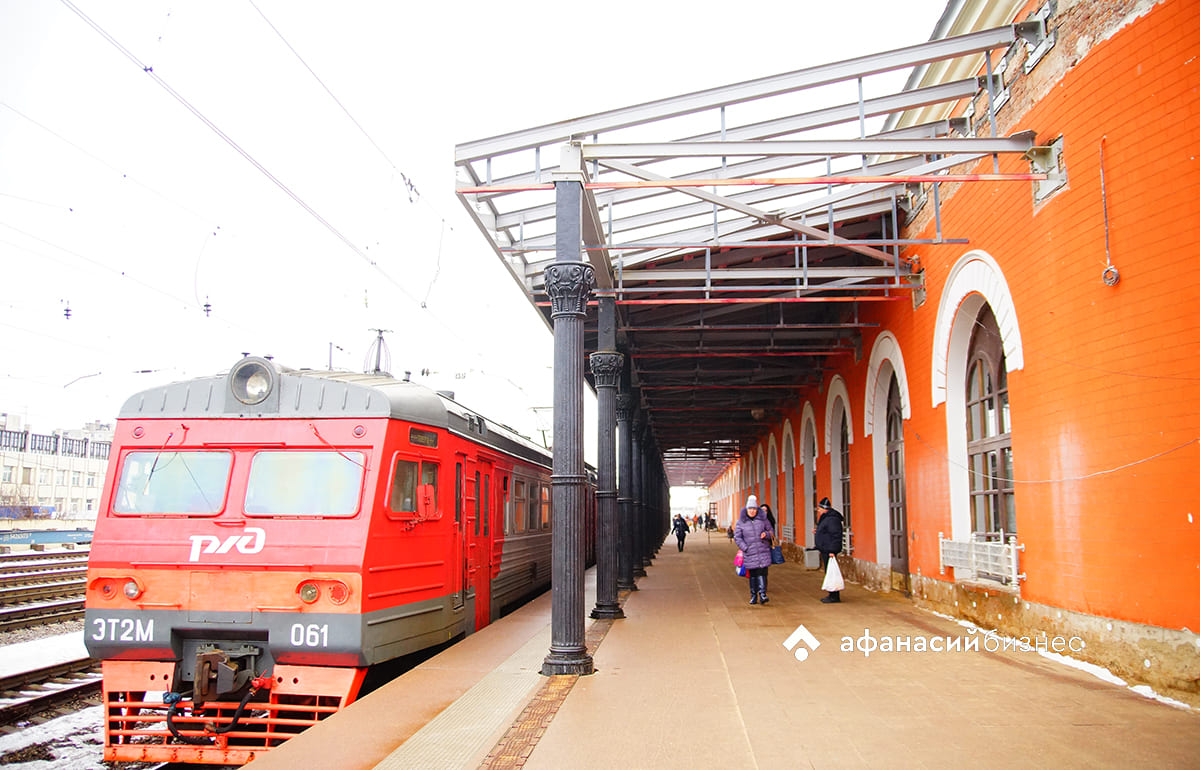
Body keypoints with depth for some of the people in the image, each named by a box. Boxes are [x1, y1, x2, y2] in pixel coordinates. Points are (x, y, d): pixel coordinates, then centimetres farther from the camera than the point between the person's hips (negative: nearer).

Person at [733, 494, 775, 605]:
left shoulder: (763, 519, 5)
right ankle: (753, 596, 15)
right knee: (753, 575, 6)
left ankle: (762, 595, -12)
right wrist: (745, 548, -9)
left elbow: (771, 532, 14)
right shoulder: (741, 522, 2)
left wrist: (766, 534, -9)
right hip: (750, 553, 0)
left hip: (763, 551, 0)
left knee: (762, 573, -10)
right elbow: (737, 537, 2)